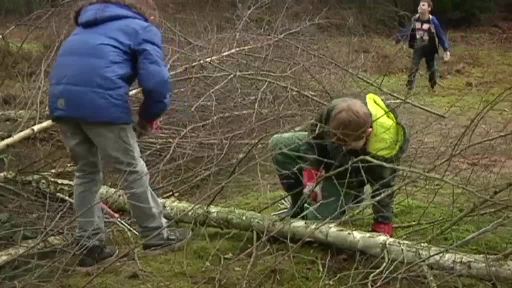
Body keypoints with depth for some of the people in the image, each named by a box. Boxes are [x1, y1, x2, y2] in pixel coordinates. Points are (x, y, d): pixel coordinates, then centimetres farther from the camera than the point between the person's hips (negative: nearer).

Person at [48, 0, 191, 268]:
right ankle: (156, 235, 22)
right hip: (101, 101, -6)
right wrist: (149, 115, 12)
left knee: (86, 171, 20)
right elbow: (156, 81, -4)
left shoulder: (88, 26, 32)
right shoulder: (144, 30, 12)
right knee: (133, 171, 9)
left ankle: (89, 245, 22)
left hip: (62, 100, 6)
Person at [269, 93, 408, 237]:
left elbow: (384, 188, -30)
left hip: (349, 179, -4)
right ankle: (298, 206, 2)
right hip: (325, 152, 4)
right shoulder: (334, 111, -39)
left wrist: (383, 224, -28)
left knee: (319, 217, -15)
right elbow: (313, 134, -19)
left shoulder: (382, 151, -45)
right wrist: (311, 173, -25)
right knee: (279, 144, -13)